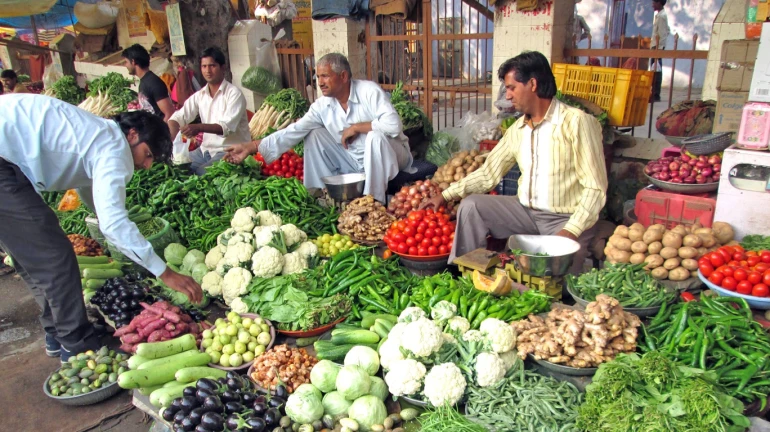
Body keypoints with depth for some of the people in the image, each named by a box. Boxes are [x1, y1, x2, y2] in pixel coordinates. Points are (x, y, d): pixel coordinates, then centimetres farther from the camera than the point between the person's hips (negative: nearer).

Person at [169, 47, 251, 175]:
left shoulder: (234, 93, -9)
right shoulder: (199, 95, 10)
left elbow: (227, 126, -22)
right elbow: (178, 117, 4)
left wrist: (199, 128, -37)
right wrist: (171, 140, -17)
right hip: (206, 149, 6)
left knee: (201, 173, -27)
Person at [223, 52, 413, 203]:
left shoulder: (369, 92, -19)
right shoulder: (322, 105, -4)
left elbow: (393, 125, -32)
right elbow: (294, 131, -7)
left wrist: (356, 127, -23)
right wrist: (251, 147, -12)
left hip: (388, 155, -5)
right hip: (355, 161, 5)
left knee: (375, 136, -35)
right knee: (315, 135, -1)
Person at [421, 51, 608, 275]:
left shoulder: (577, 123, -12)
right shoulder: (517, 129, 8)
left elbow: (595, 188, -15)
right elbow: (488, 173, 12)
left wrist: (570, 232, -24)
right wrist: (446, 195, 5)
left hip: (567, 219, -6)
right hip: (526, 211, 6)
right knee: (470, 206, -6)